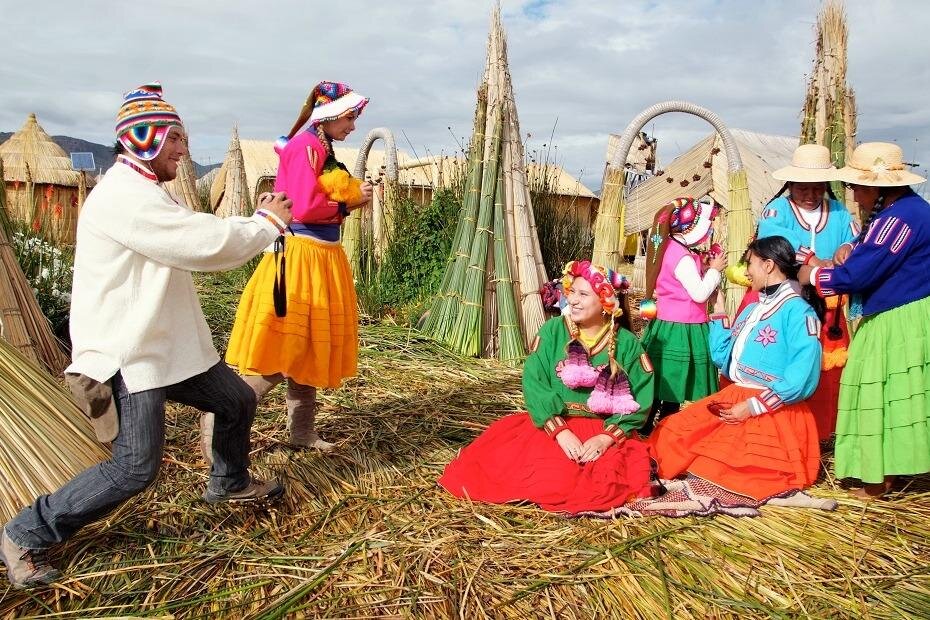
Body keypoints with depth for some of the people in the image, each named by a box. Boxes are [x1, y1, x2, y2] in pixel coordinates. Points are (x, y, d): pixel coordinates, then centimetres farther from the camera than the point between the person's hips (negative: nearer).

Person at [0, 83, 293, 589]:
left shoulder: (147, 192, 15)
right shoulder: (123, 195, -21)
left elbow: (198, 235, 14)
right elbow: (206, 244, -24)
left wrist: (259, 220, 2)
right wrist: (268, 224, -10)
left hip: (169, 343, 11)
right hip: (127, 353, -11)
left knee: (238, 402, 18)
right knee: (135, 468, -11)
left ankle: (228, 483, 43)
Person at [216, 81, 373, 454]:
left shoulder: (322, 150, 16)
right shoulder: (304, 147, -12)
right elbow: (304, 208, -20)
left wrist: (353, 197, 1)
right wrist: (348, 203, -7)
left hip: (322, 256, 10)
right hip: (300, 257, -10)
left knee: (308, 348, 14)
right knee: (280, 351, -8)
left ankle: (302, 431, 25)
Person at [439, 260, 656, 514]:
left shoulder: (627, 343, -1)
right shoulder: (552, 331, -2)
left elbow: (641, 400, -3)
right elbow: (534, 383, -9)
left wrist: (607, 438, -17)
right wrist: (560, 431, -21)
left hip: (607, 431, 1)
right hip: (553, 425, 0)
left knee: (610, 483, -25)